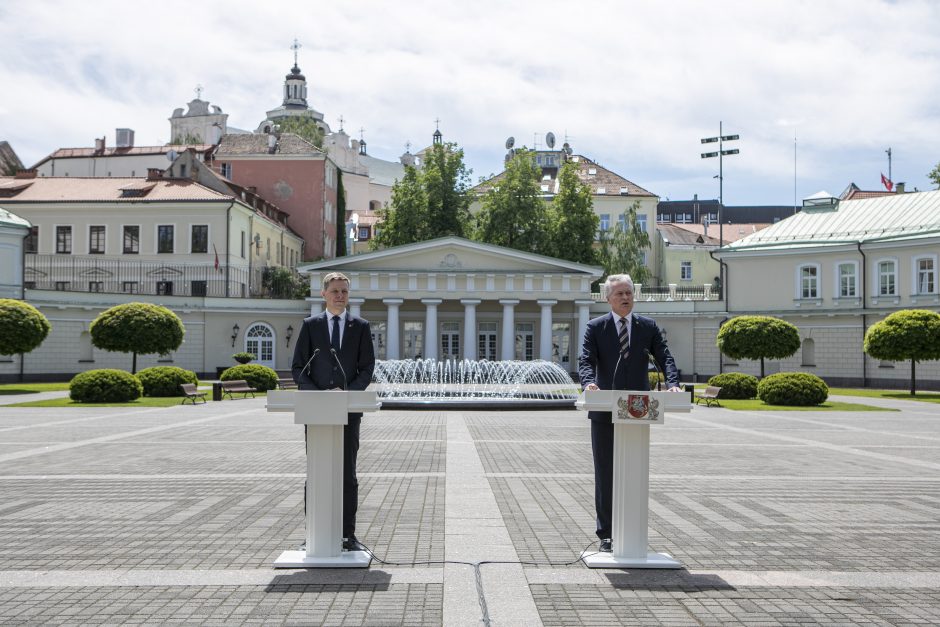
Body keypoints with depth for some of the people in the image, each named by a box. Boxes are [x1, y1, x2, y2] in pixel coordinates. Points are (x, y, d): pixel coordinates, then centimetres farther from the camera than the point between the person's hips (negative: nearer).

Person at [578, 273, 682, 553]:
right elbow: (586, 360, -9)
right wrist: (589, 382, -31)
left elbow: (664, 357, 0)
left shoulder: (648, 327, 8)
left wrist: (672, 383, -20)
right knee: (605, 474, 4)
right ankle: (606, 534, 11)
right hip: (604, 411, -1)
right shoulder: (595, 327, 2)